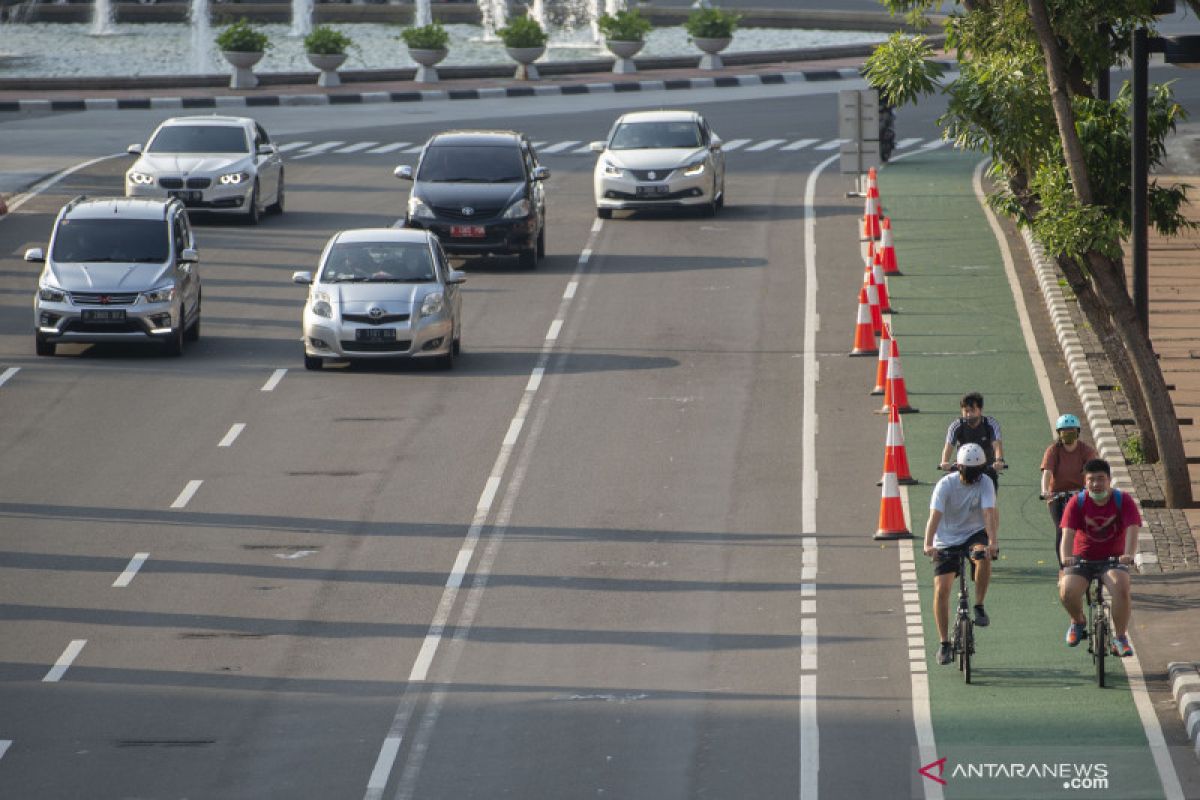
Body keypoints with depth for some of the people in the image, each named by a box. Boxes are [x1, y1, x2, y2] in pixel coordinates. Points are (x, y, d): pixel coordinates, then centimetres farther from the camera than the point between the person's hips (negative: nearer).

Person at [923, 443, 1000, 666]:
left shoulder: (985, 483, -13)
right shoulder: (946, 484, -16)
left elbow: (989, 513, -25)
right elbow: (935, 515, -27)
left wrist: (992, 541, -42)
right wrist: (928, 544, -43)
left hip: (974, 534, 0)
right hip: (947, 540, 0)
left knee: (983, 556, -35)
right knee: (941, 589, -10)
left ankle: (979, 606, -17)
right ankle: (944, 643, 1)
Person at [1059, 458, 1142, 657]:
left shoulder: (1123, 501, -9)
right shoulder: (1077, 502, -8)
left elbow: (1133, 529, -22)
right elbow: (1068, 533, -19)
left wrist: (1128, 554, -42)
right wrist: (1066, 557, -39)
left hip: (1113, 559, -1)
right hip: (1082, 558, 1)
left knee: (1121, 588, -32)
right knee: (1067, 591, -26)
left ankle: (1120, 638, -15)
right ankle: (1078, 622, 10)